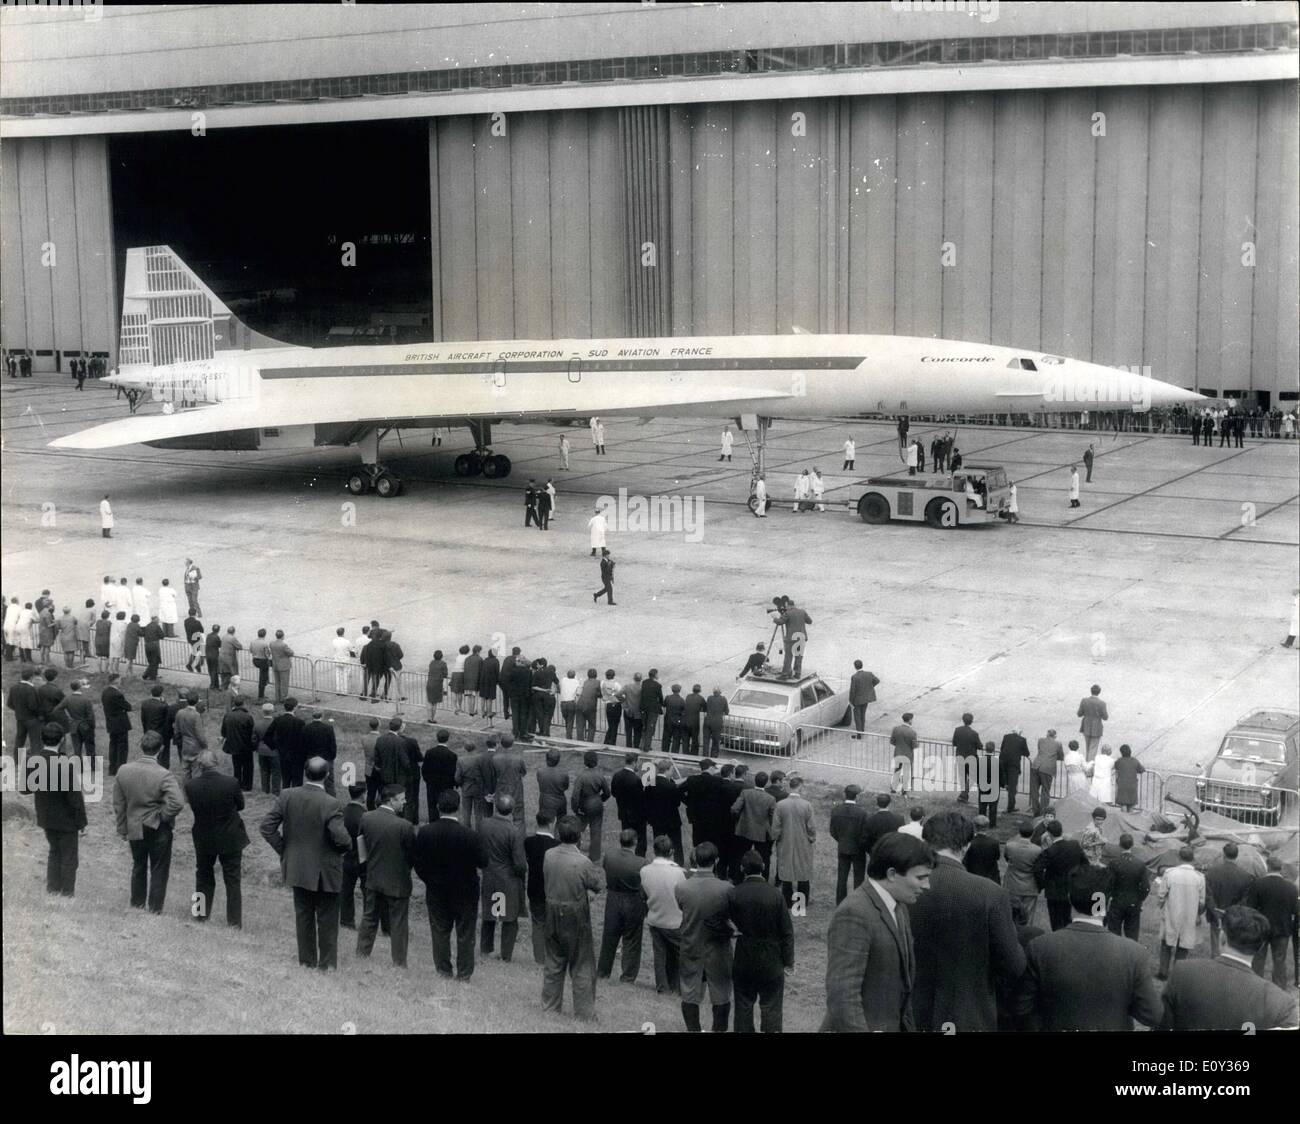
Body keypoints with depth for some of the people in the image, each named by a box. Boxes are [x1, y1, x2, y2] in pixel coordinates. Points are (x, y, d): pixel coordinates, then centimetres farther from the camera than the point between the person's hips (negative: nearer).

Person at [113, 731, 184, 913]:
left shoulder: (123, 770, -10)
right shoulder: (164, 775, -23)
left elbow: (118, 804, -1)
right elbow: (177, 803, -32)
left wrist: (122, 828, 10)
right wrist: (164, 816, -12)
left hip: (134, 828, 4)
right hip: (158, 828, -4)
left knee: (138, 866, 24)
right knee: (158, 869, 13)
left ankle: (137, 902, 37)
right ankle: (155, 907, 21)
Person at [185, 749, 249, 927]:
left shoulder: (190, 785, -18)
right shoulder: (231, 783, -21)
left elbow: (192, 807, -3)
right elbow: (240, 805, -5)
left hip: (204, 839, 1)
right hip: (230, 839, -1)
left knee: (203, 876, 22)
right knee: (232, 880, 10)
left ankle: (201, 913, 33)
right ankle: (234, 921, 14)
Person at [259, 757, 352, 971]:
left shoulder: (287, 796, -10)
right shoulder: (331, 805, -22)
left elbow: (267, 827, -7)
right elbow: (342, 839, -25)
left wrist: (284, 850, 4)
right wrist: (341, 850, -2)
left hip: (296, 867, 4)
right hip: (325, 872, -4)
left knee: (303, 915, 18)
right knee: (327, 919, 11)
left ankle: (306, 960, 27)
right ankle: (327, 964, 17)